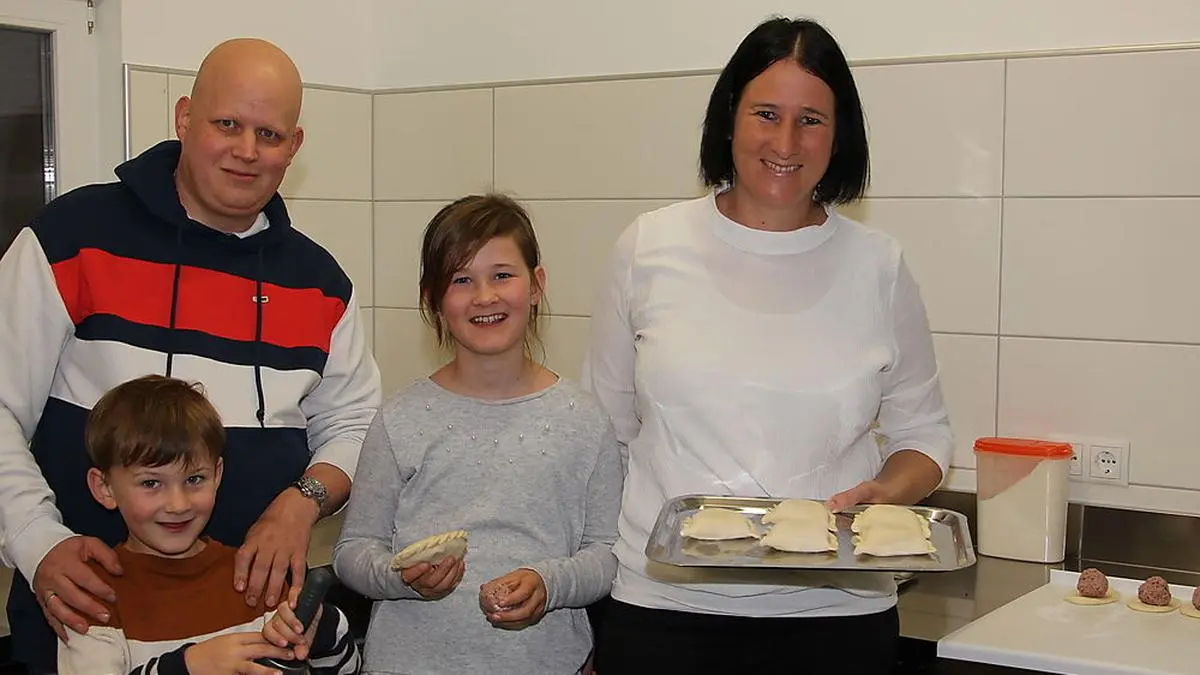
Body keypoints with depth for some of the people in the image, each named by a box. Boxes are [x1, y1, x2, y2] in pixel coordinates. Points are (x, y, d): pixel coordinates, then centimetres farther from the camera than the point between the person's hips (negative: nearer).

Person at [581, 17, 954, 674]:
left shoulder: (877, 266, 1)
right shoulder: (648, 247, 0)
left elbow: (923, 430, 11)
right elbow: (604, 428, 7)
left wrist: (885, 493, -11)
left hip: (837, 614, 1)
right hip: (664, 605, 0)